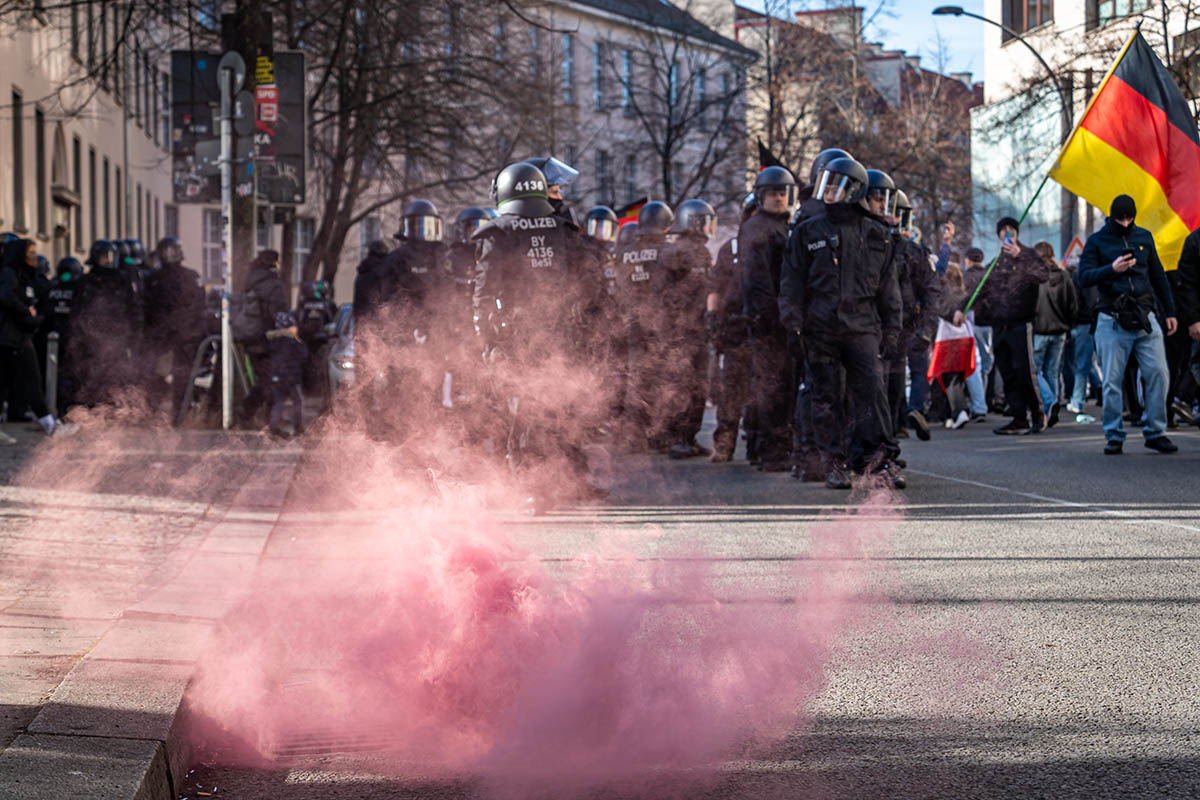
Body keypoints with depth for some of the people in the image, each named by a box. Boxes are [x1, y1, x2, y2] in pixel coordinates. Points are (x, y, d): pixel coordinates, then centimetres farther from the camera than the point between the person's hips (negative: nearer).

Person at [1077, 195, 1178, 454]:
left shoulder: (1144, 238, 14)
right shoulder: (1097, 242, 3)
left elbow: (1158, 276, 22)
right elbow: (1084, 277, -7)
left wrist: (1169, 312, 21)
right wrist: (1112, 269, -23)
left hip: (1145, 318, 3)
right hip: (1112, 321, -3)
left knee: (1158, 374, -5)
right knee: (1112, 381, -3)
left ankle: (1155, 432, 4)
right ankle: (1114, 436, 6)